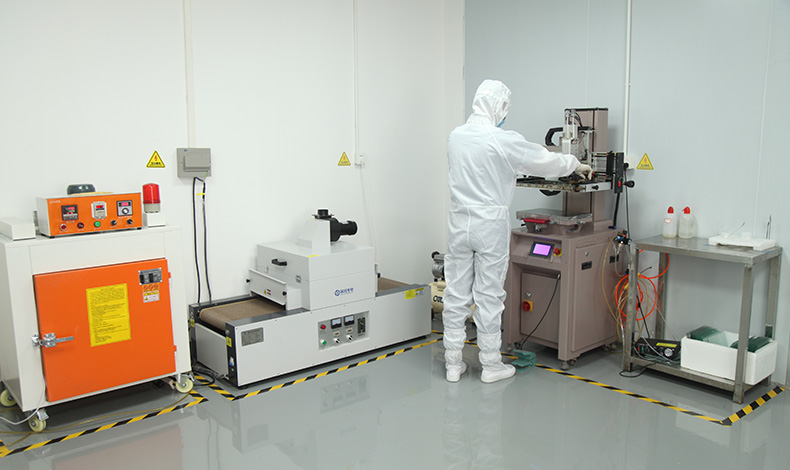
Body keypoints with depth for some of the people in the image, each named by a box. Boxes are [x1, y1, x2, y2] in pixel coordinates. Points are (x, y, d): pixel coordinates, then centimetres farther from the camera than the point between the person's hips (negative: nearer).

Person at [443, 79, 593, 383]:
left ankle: (453, 363, 17)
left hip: (459, 222, 5)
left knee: (456, 295, 9)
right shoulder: (503, 141, -14)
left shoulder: (455, 136, 4)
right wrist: (576, 166, 18)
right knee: (489, 296, 4)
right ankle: (490, 364, 16)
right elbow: (545, 161, -2)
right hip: (490, 224, -5)